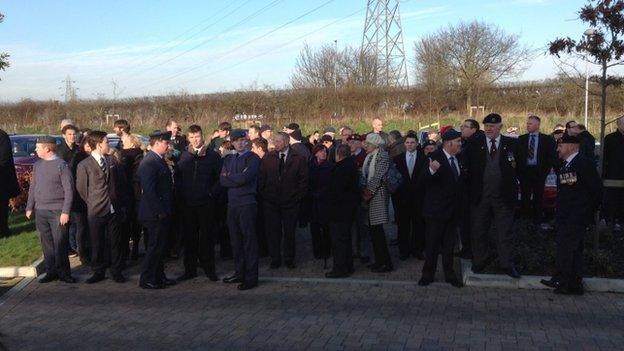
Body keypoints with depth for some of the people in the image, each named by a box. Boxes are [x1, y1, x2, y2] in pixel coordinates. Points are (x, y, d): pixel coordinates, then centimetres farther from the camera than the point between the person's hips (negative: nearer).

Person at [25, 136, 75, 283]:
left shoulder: (61, 165, -8)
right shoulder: (37, 165, 11)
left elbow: (69, 190, -9)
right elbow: (33, 187, 17)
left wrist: (65, 212, -13)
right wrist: (29, 208, 14)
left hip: (57, 212, -6)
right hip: (40, 211, 6)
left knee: (60, 244, -2)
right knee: (46, 244, 10)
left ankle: (63, 273, 8)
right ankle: (51, 272, 19)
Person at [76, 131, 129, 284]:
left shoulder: (112, 161, 6)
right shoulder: (84, 165, -6)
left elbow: (122, 182, 12)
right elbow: (81, 189, 1)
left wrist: (122, 203, 9)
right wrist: (93, 203, 6)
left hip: (115, 209, 3)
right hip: (96, 211, -3)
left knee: (116, 241, 8)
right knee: (97, 242, 7)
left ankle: (116, 270, 20)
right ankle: (98, 271, 21)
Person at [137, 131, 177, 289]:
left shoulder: (159, 160, 13)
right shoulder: (149, 162, -19)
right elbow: (148, 190, -24)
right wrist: (160, 211, -21)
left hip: (162, 213, 10)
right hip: (155, 215, -10)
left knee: (159, 246, 16)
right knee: (155, 247, -1)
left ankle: (159, 276, 26)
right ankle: (146, 280, 9)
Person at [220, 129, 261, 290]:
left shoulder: (252, 158, -2)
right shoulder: (229, 159, 16)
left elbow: (245, 177, -17)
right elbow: (223, 181, 4)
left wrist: (229, 177, -1)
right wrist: (238, 179, -8)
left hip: (247, 204, -6)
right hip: (232, 204, 6)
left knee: (249, 241, -3)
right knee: (236, 241, 13)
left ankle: (251, 277, 2)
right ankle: (240, 273, 25)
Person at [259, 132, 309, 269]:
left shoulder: (299, 159, -1)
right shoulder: (268, 158, 5)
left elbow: (303, 180, 0)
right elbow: (261, 179, 7)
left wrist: (298, 197, -5)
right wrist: (263, 195, 0)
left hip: (291, 202, -2)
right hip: (271, 201, 2)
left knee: (289, 232, 7)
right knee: (273, 231, 6)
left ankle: (289, 259, 20)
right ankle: (275, 259, 18)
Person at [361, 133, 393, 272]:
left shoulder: (383, 156, -10)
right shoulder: (369, 156, 15)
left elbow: (378, 177, -16)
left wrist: (367, 191, -14)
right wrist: (364, 192, 5)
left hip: (377, 195, -8)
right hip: (369, 195, 8)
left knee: (377, 228, -8)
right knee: (373, 229, 9)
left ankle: (386, 262, 0)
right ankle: (379, 260, 18)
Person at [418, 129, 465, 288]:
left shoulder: (458, 159, 7)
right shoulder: (435, 157, -14)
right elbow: (424, 180, -25)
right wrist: (431, 170, -45)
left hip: (453, 210, 6)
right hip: (437, 209, -6)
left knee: (449, 245, 15)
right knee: (432, 244, 4)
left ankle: (449, 274, 26)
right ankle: (428, 274, 16)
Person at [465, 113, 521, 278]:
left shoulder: (512, 144, 2)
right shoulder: (475, 144, 1)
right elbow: (467, 166, -1)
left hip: (504, 196, -1)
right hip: (480, 195, 1)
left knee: (505, 232, 5)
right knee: (479, 231, 11)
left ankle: (507, 264, 16)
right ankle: (480, 260, 27)